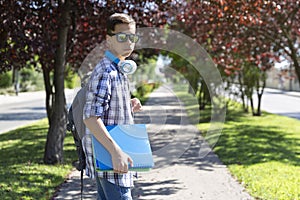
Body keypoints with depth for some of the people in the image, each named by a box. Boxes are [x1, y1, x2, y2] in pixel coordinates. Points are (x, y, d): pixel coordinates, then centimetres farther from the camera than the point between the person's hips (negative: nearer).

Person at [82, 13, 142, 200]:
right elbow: (91, 117, -25)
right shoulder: (106, 71, -16)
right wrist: (116, 152, -30)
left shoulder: (117, 70, 15)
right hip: (109, 156, -10)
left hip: (107, 158, 10)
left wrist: (129, 106, 8)